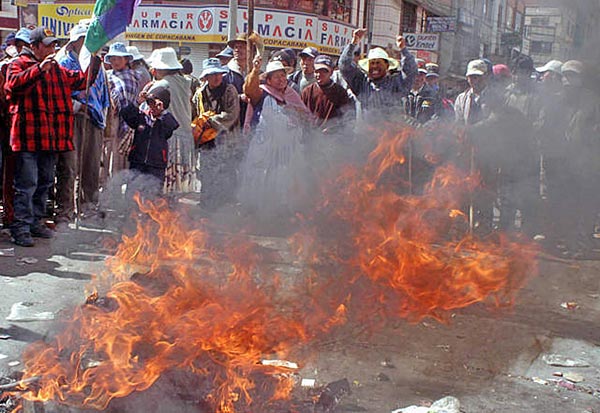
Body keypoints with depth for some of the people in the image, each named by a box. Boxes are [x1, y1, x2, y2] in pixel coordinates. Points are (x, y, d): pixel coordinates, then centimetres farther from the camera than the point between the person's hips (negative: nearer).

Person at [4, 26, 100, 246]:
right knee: (26, 184, -8)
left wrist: (95, 61, 9)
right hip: (28, 136, -7)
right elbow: (14, 83, -22)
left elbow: (81, 80, 22)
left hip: (51, 136, 7)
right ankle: (20, 227, -3)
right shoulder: (19, 64, -3)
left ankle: (36, 221, 27)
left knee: (45, 182, 15)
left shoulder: (56, 69, 18)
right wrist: (39, 69, -31)